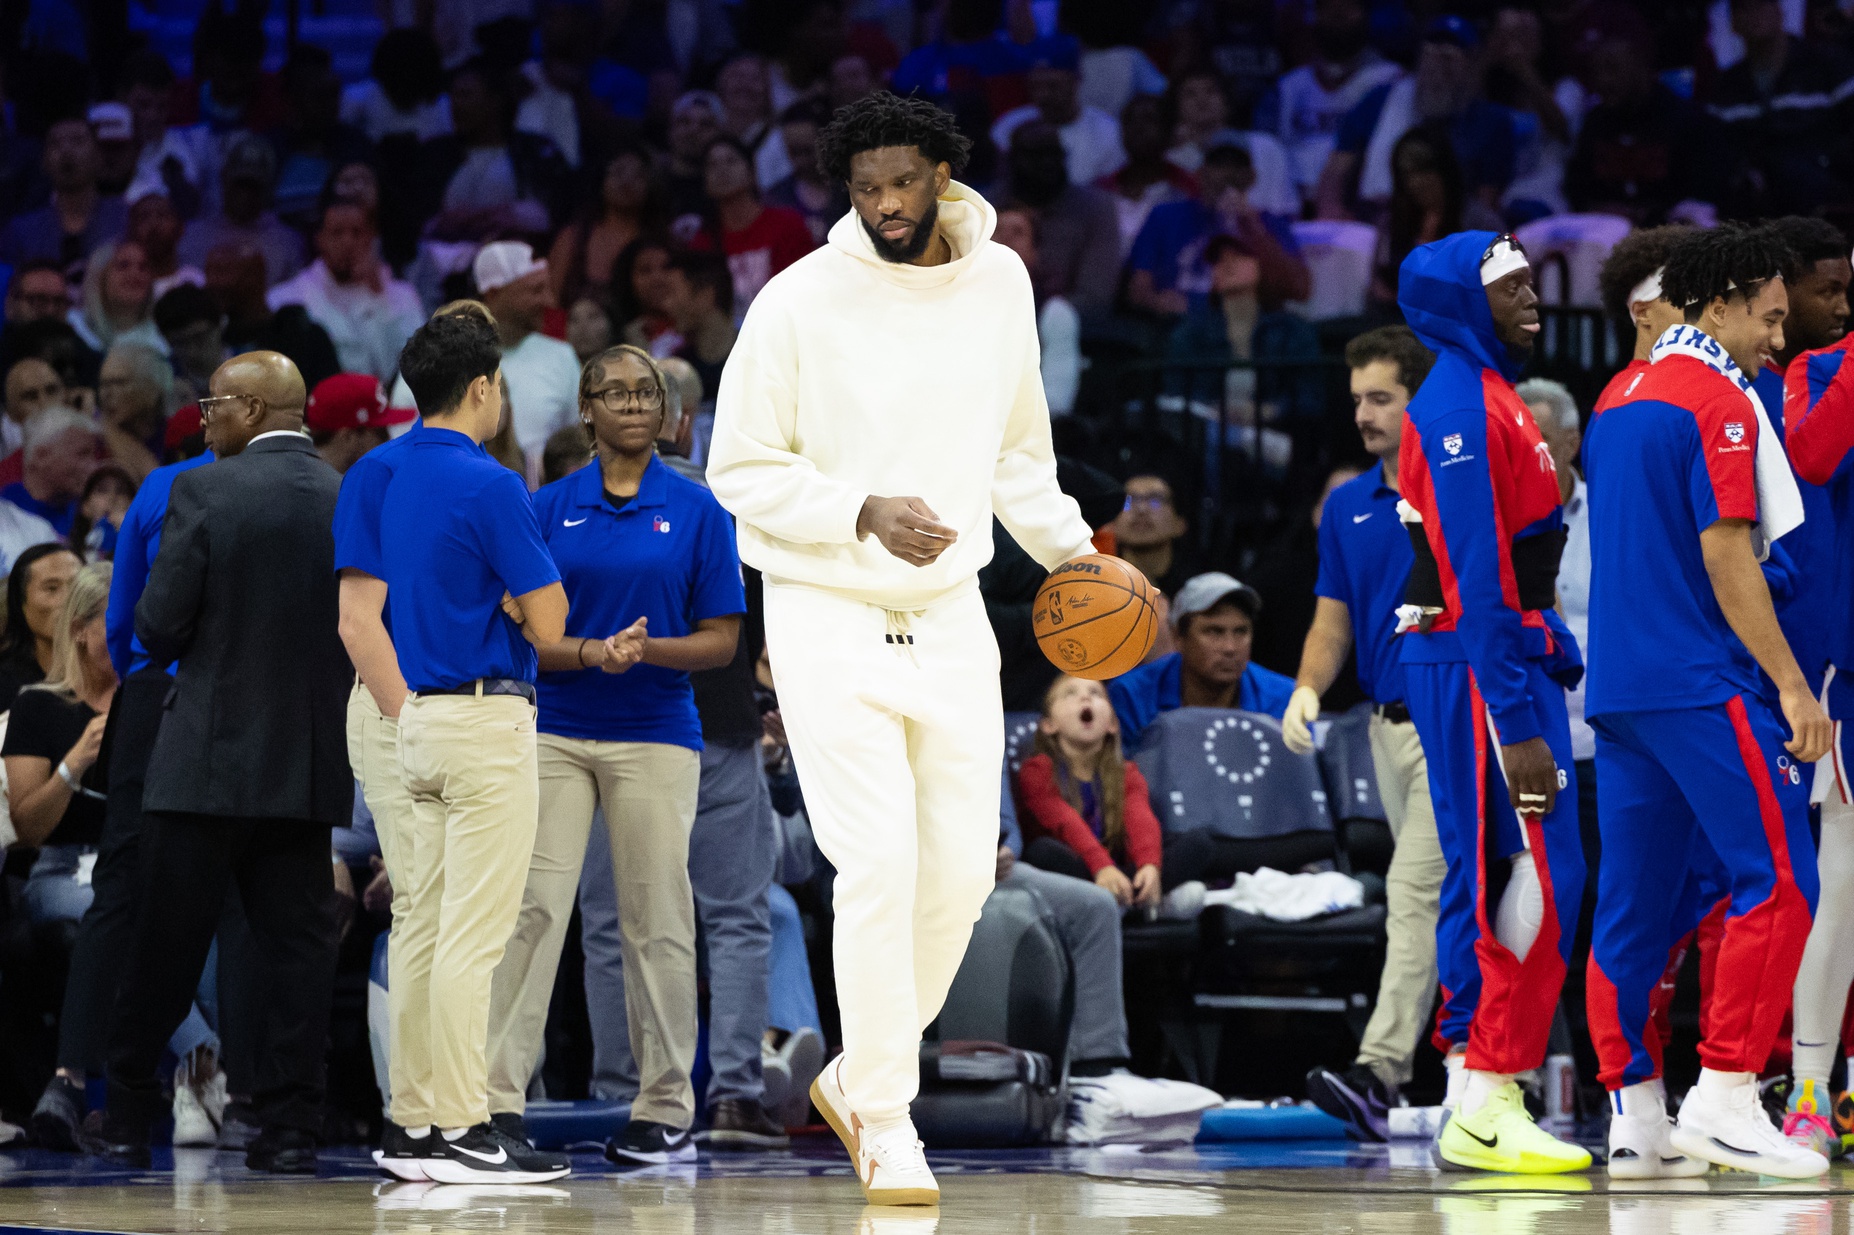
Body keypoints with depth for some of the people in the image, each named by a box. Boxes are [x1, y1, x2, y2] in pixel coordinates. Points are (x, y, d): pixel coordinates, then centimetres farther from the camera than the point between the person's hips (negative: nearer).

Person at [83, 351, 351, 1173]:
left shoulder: (204, 491, -10)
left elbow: (158, 626, -10)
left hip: (208, 756, -3)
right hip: (309, 764, 3)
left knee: (167, 945, 6)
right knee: (297, 944, 5)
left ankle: (128, 1120, 13)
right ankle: (291, 1128, 2)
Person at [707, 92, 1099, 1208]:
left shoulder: (1001, 282, 4)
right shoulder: (801, 301, -10)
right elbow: (741, 471, -7)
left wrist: (1067, 546, 9)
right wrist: (864, 512, -19)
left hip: (951, 619, 5)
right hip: (830, 622, -5)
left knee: (962, 870, 3)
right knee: (880, 864, -14)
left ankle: (860, 1074, 24)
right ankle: (886, 1126, -4)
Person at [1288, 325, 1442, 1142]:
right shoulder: (1347, 508, 12)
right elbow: (1333, 620, 14)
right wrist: (1308, 688, -3)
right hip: (1387, 725, 7)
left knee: (1415, 892, -16)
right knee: (1458, 904, 12)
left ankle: (1379, 1073, -23)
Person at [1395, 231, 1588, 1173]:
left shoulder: (1488, 398, 18)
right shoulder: (1461, 407, -14)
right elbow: (1477, 581, -20)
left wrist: (1554, 655, 18)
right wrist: (1516, 726, -23)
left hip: (1509, 657, 10)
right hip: (1478, 669, -10)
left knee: (1487, 879, 10)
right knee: (1531, 877, -11)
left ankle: (1473, 1110, 13)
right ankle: (1487, 1105, -10)